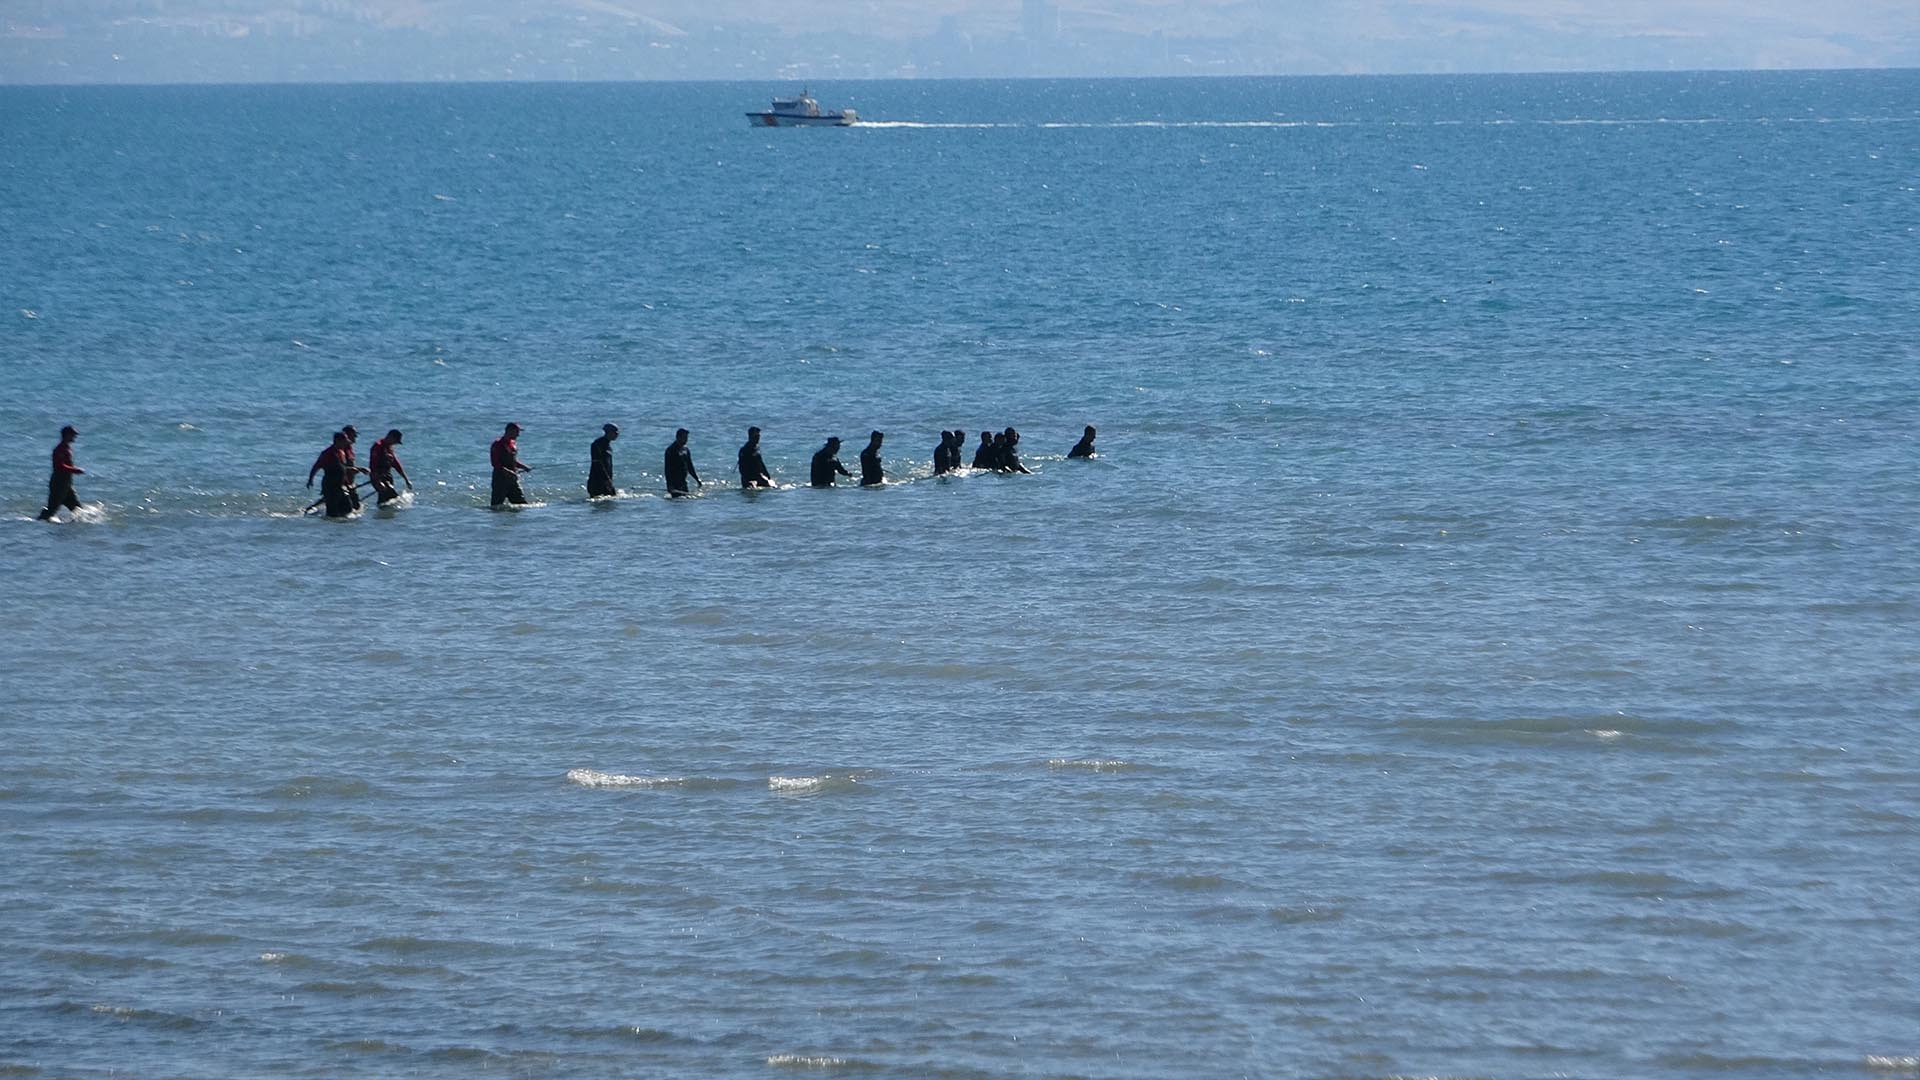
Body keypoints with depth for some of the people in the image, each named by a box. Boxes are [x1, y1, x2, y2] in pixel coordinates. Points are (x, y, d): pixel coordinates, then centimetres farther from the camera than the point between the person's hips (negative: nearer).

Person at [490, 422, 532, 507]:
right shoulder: (498, 444, -11)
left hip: (513, 479, 7)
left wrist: (525, 467, 7)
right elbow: (495, 464, -17)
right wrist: (509, 472, -25)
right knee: (496, 506, -5)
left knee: (522, 503, 3)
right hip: (500, 478, -7)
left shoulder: (513, 443, 14)